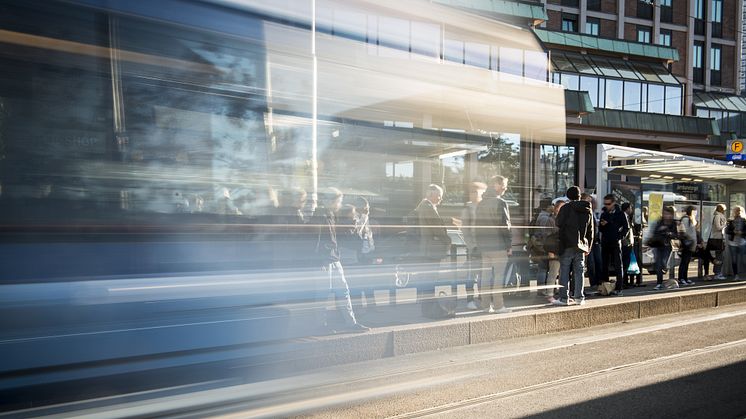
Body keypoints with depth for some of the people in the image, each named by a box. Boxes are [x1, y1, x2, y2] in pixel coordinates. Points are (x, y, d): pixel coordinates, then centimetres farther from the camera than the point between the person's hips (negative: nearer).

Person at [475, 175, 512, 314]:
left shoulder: (481, 203, 13)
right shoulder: (500, 202, -10)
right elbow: (505, 226, -13)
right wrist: (509, 245, -9)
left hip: (484, 245, 7)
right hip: (498, 245, -7)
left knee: (485, 275, 9)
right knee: (498, 275, -3)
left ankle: (486, 305, 11)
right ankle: (498, 306, -1)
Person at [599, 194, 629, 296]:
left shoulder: (620, 214, -2)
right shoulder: (604, 214, 11)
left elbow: (626, 227, 0)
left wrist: (620, 237, -11)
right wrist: (601, 225, -7)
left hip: (615, 243, -5)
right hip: (605, 243, 5)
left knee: (618, 266, -2)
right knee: (604, 266, 6)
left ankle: (618, 288, 0)